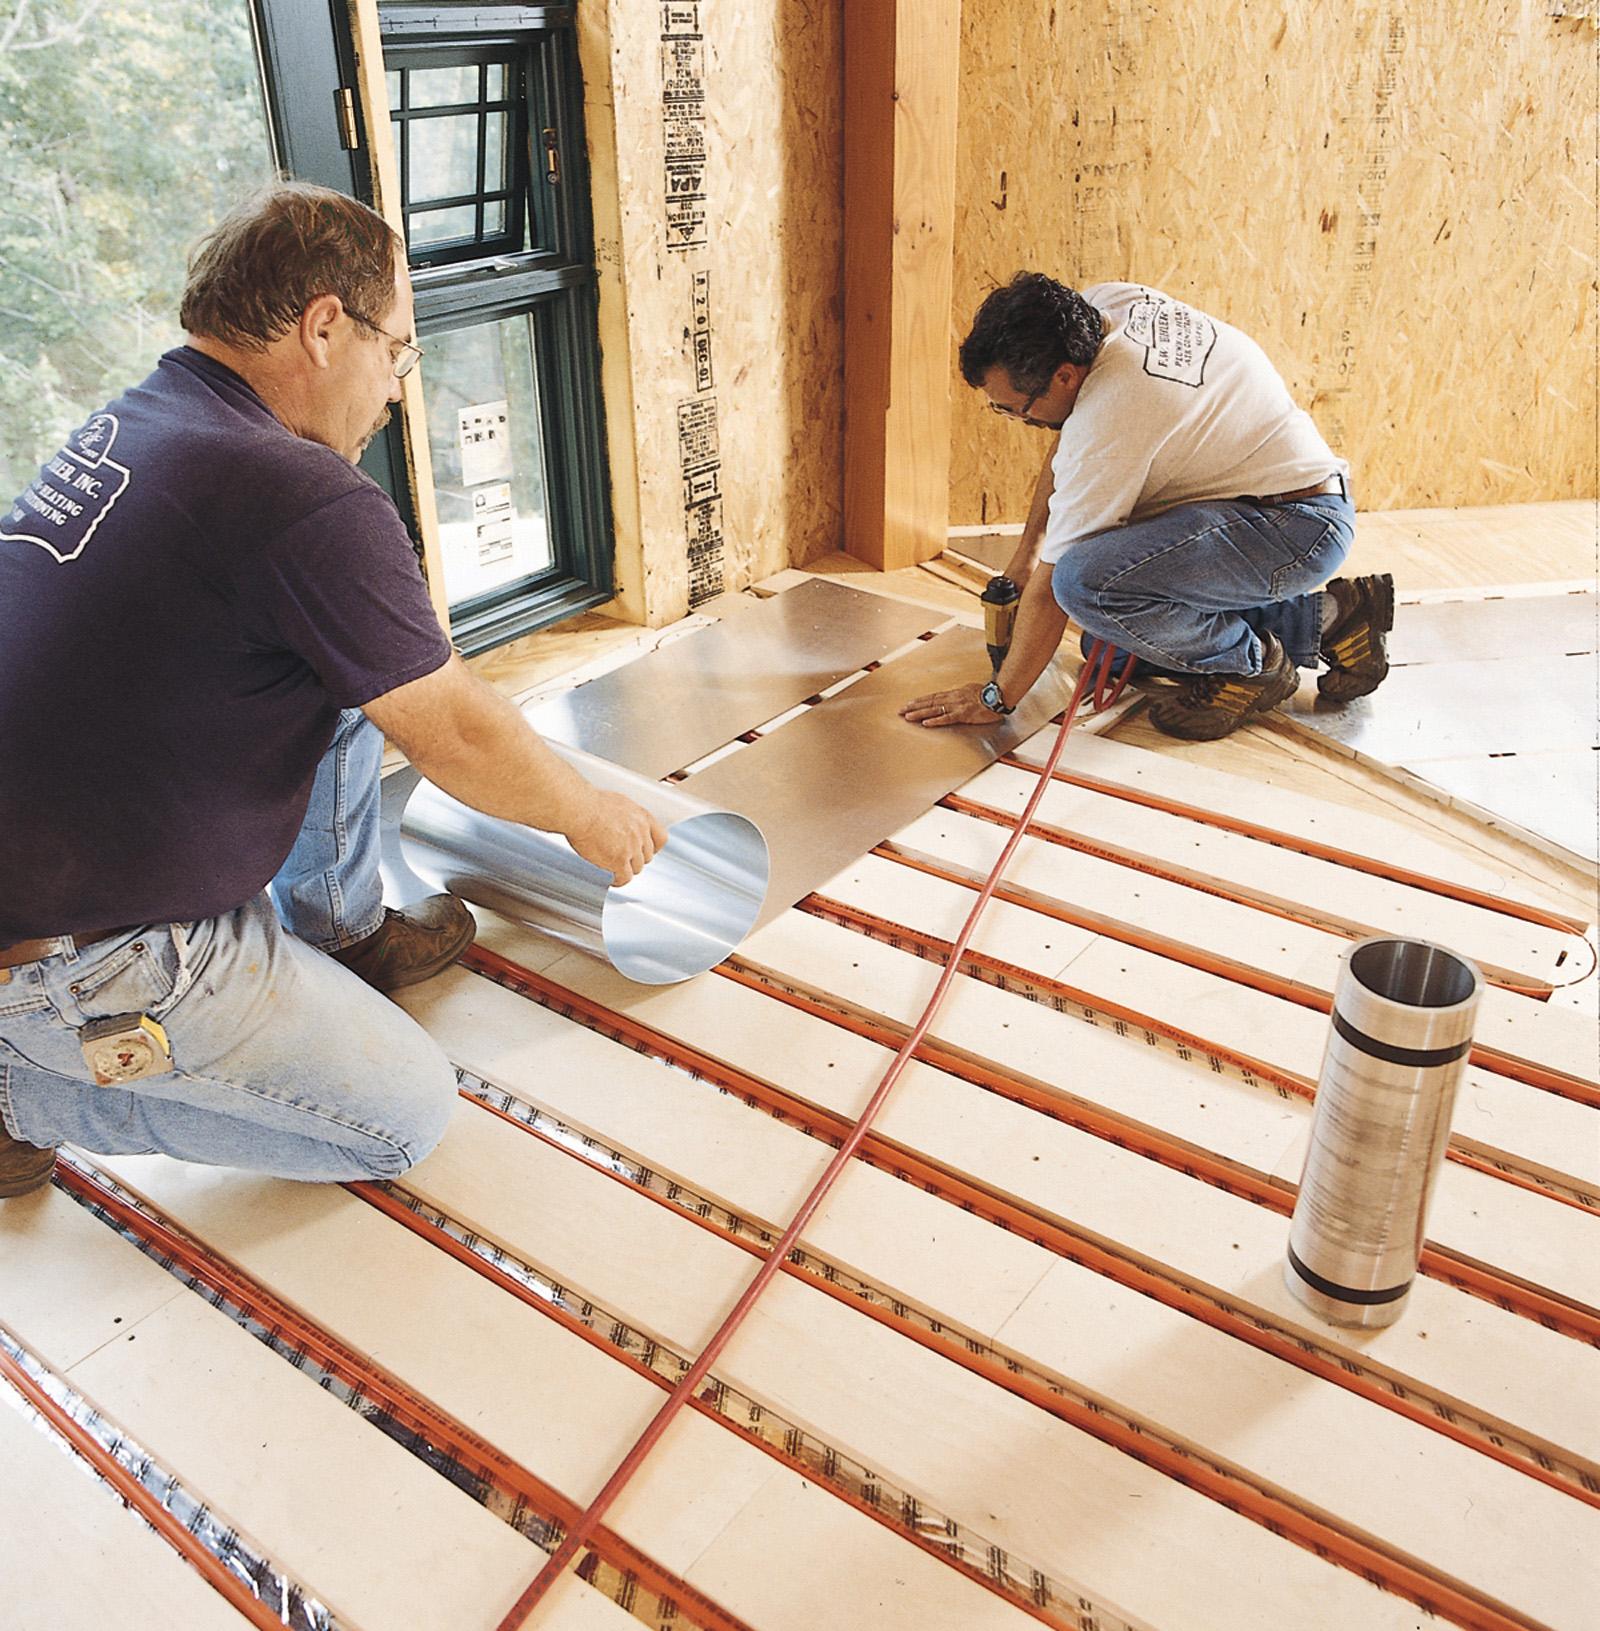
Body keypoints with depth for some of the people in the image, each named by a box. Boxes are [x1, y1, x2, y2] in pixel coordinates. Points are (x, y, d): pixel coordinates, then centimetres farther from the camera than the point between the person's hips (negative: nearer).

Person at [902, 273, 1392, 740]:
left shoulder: (1104, 427, -28)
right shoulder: (1104, 303, -3)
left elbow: (1051, 586, -20)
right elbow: (1064, 446, 13)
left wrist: (996, 697, -9)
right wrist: (1027, 549, 8)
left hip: (1296, 527, -10)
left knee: (1086, 579, -31)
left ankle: (1253, 665, -6)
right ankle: (1322, 618, 14)